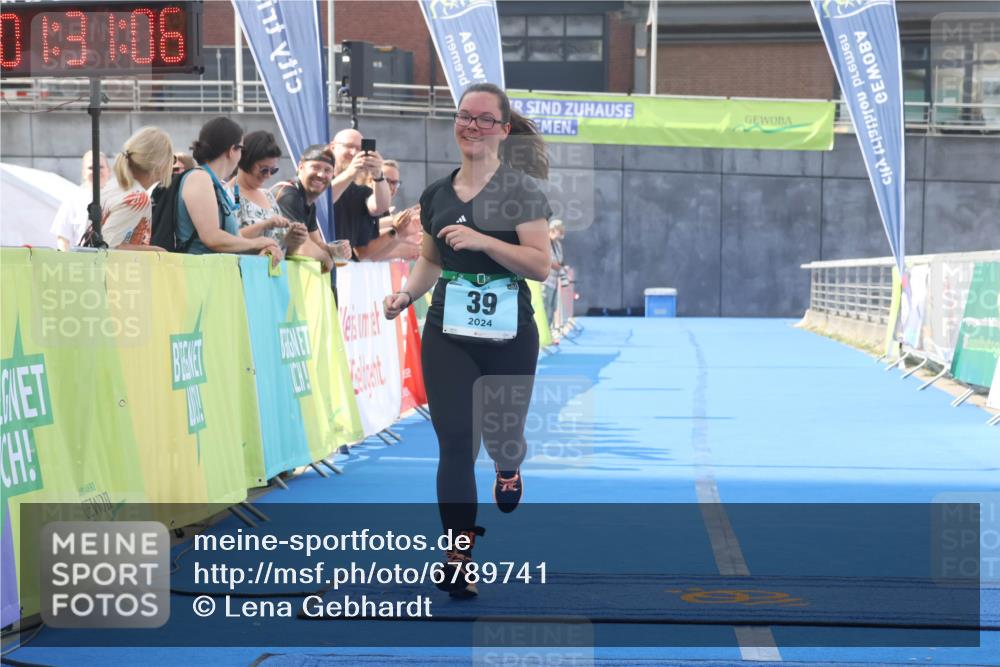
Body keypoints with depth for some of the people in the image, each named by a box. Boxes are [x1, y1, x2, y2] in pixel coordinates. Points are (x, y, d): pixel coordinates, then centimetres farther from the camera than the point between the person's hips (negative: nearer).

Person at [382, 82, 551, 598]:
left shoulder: (521, 189, -6)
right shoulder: (436, 195, 7)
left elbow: (540, 264, -13)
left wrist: (482, 240, -24)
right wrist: (407, 294, 1)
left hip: (508, 336, -2)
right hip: (449, 335, 2)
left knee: (501, 433, 12)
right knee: (456, 442, -7)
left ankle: (507, 466, 52)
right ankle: (458, 555, -4)